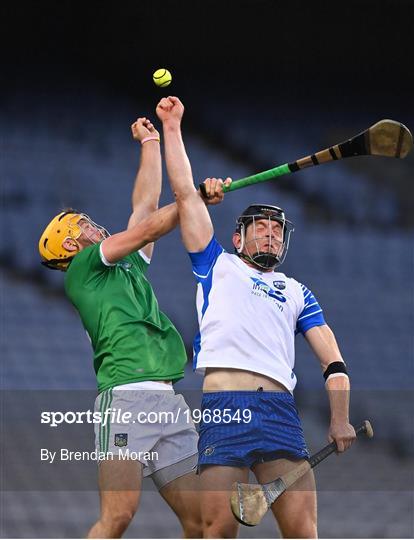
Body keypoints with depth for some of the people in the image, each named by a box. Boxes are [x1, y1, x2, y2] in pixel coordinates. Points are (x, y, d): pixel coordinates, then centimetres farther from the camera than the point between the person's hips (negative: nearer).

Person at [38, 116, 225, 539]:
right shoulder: (83, 268, 9)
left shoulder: (129, 265, 29)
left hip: (169, 403, 8)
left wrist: (151, 142, 38)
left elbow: (145, 206, 31)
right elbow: (148, 228, 2)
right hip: (126, 397, -8)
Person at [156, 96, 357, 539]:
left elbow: (332, 360, 18)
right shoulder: (218, 266, 24)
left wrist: (340, 418, 4)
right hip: (223, 405, -2)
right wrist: (171, 128, 21)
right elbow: (184, 193, 21)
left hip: (281, 409, 2)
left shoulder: (297, 293, 28)